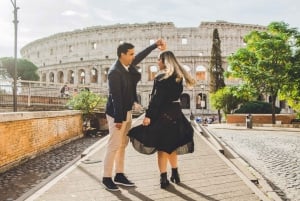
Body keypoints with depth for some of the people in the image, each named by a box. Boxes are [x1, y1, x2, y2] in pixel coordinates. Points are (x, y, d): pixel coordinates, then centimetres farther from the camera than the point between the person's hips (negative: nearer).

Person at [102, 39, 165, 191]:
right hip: (117, 113, -9)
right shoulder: (115, 72, -21)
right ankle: (107, 178, 9)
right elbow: (115, 97, -23)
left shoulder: (128, 65, 3)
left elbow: (141, 55, 23)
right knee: (114, 145, -4)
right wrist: (118, 118, -22)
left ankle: (119, 175, 23)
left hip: (127, 111, 9)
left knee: (123, 144, 13)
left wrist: (155, 45, 20)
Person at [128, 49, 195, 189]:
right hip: (175, 113, 7)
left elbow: (156, 98, -17)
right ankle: (175, 174, 26)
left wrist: (148, 115, -17)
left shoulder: (161, 77, -13)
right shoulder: (178, 76, 9)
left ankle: (164, 179, 5)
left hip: (163, 114, -7)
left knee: (162, 146, 1)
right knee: (172, 144, 19)